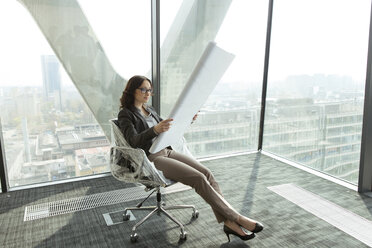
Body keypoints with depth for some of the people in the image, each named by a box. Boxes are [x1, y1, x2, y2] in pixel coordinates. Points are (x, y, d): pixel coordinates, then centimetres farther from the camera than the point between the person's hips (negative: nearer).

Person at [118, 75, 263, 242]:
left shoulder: (149, 110, 18)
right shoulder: (125, 114, -3)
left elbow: (168, 127, 25)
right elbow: (134, 140, -19)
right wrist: (155, 130, -38)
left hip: (166, 151, 7)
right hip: (151, 158, -7)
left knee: (207, 173, -15)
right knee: (199, 178, -22)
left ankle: (228, 222, -15)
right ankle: (237, 218, -12)